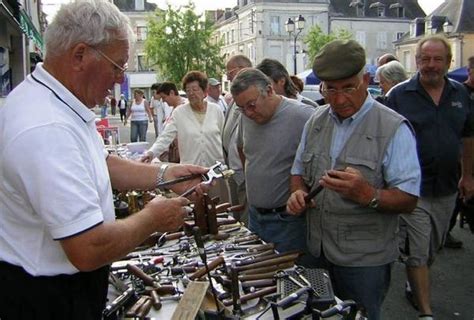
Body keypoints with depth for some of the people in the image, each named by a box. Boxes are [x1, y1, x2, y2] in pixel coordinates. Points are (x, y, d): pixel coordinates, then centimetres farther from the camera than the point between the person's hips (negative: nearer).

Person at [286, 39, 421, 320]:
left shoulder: (394, 128, -13)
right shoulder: (316, 121, 5)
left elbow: (408, 199, -16)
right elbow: (299, 171, 16)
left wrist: (368, 195, -34)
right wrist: (298, 192, -5)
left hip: (364, 261, -5)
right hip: (318, 253, 6)